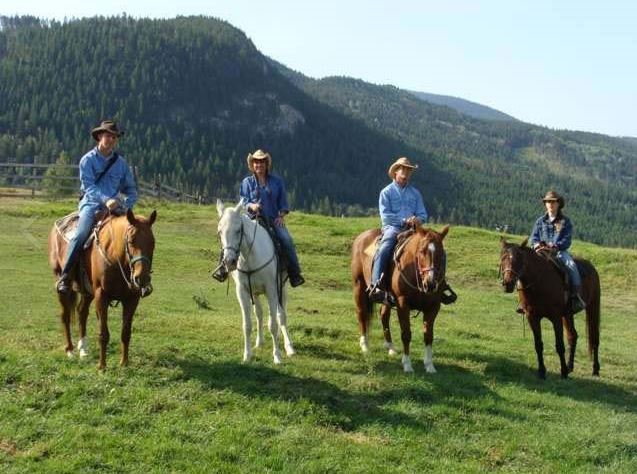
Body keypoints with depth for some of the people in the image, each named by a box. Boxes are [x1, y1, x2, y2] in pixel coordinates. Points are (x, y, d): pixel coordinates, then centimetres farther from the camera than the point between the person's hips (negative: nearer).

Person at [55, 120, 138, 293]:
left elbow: (130, 189, 17)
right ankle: (64, 276, -21)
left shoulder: (121, 162, 11)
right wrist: (106, 200, -26)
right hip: (91, 204, -3)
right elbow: (89, 186, -9)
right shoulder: (88, 160, 1)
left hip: (114, 206, 4)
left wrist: (127, 205, -3)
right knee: (80, 235, -26)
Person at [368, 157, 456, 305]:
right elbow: (385, 215, -5)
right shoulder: (386, 192, 7)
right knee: (383, 250, -34)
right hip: (392, 228, -4)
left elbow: (423, 214, 14)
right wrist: (405, 220, -14)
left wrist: (418, 220, -11)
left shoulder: (415, 193, 19)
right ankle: (375, 286, -39)